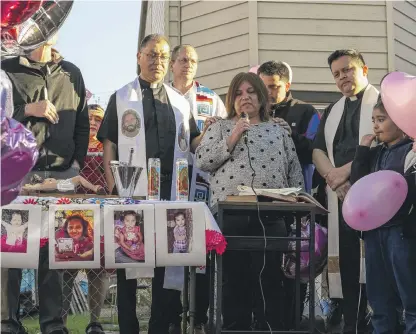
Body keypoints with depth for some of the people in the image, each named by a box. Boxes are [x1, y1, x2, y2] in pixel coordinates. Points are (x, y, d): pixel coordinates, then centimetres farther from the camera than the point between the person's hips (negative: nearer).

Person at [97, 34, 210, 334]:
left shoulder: (181, 102, 15)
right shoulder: (121, 98, 7)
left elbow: (192, 145, 14)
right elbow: (109, 145, 3)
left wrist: (209, 132, -7)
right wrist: (113, 187, -6)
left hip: (172, 192, 2)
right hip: (132, 192, -2)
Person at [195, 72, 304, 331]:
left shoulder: (278, 131, 16)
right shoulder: (220, 127, 14)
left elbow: (294, 171, 13)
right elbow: (202, 160, 2)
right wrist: (231, 140, -7)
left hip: (270, 215, 0)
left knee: (270, 279, -2)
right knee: (234, 278, 3)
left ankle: (270, 327, 5)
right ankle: (235, 326, 12)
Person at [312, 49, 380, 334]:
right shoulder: (332, 111, 23)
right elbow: (318, 151, 15)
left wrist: (347, 170, -14)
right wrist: (333, 177, -6)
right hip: (342, 196, 6)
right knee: (347, 264, 5)